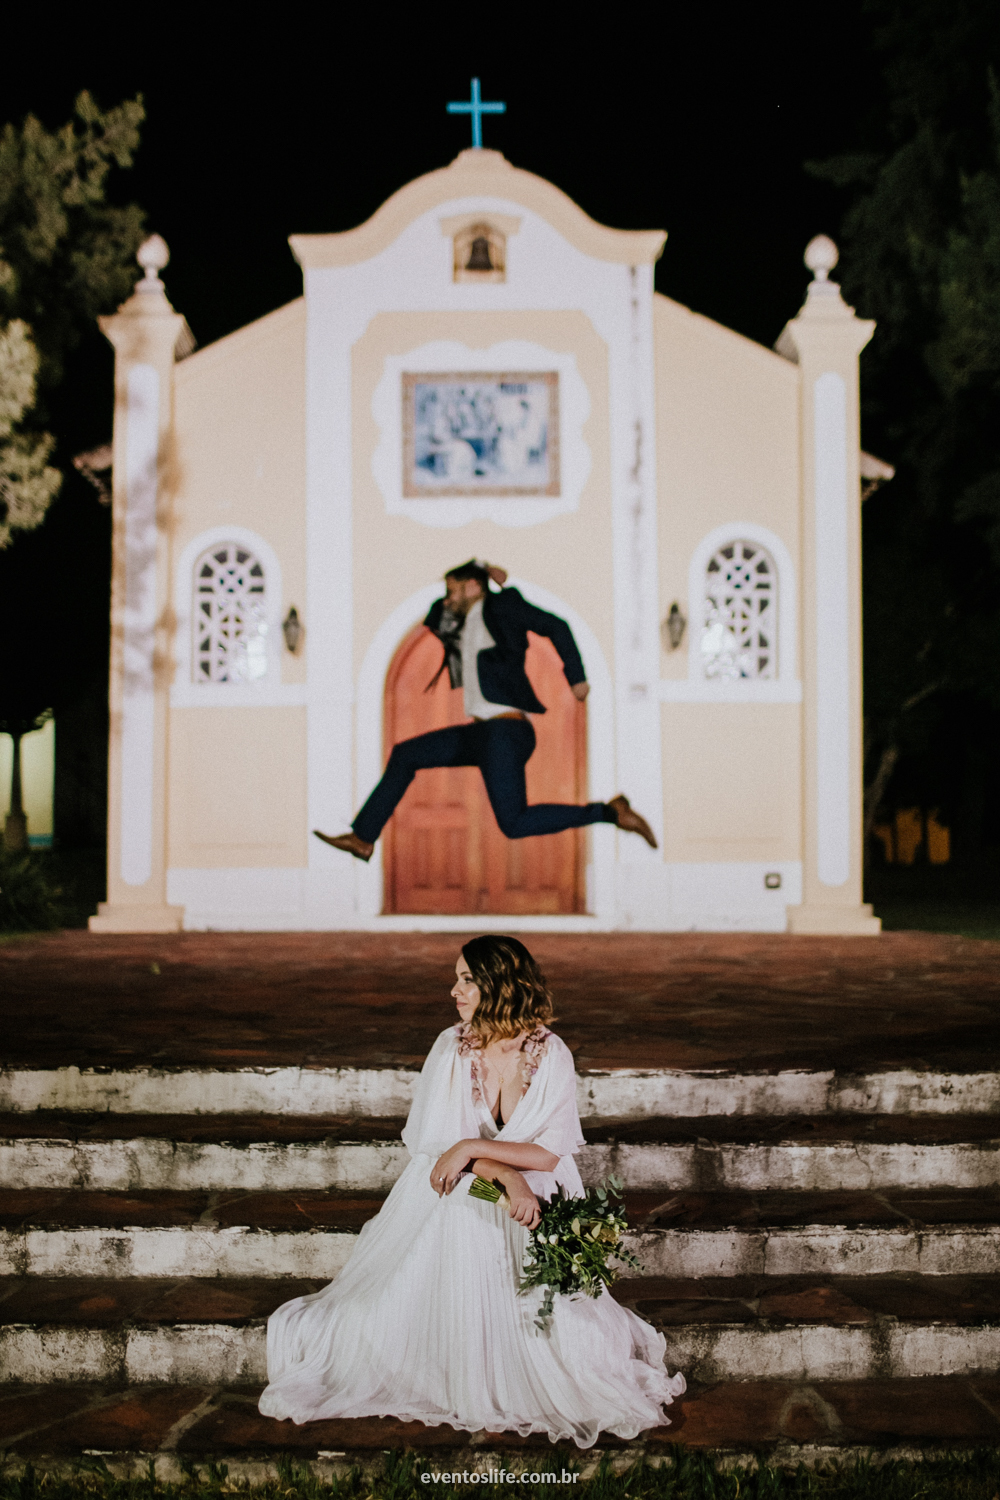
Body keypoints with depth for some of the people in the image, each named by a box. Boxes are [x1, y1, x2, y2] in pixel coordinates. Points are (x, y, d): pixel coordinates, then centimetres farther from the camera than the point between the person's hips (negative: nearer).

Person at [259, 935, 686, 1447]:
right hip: (454, 1204, 1)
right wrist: (507, 1175, -21)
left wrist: (472, 1147, -21)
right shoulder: (451, 1047, -3)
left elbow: (551, 1153, -11)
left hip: (530, 1211, -1)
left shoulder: (551, 1055, -7)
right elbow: (439, 1139, -8)